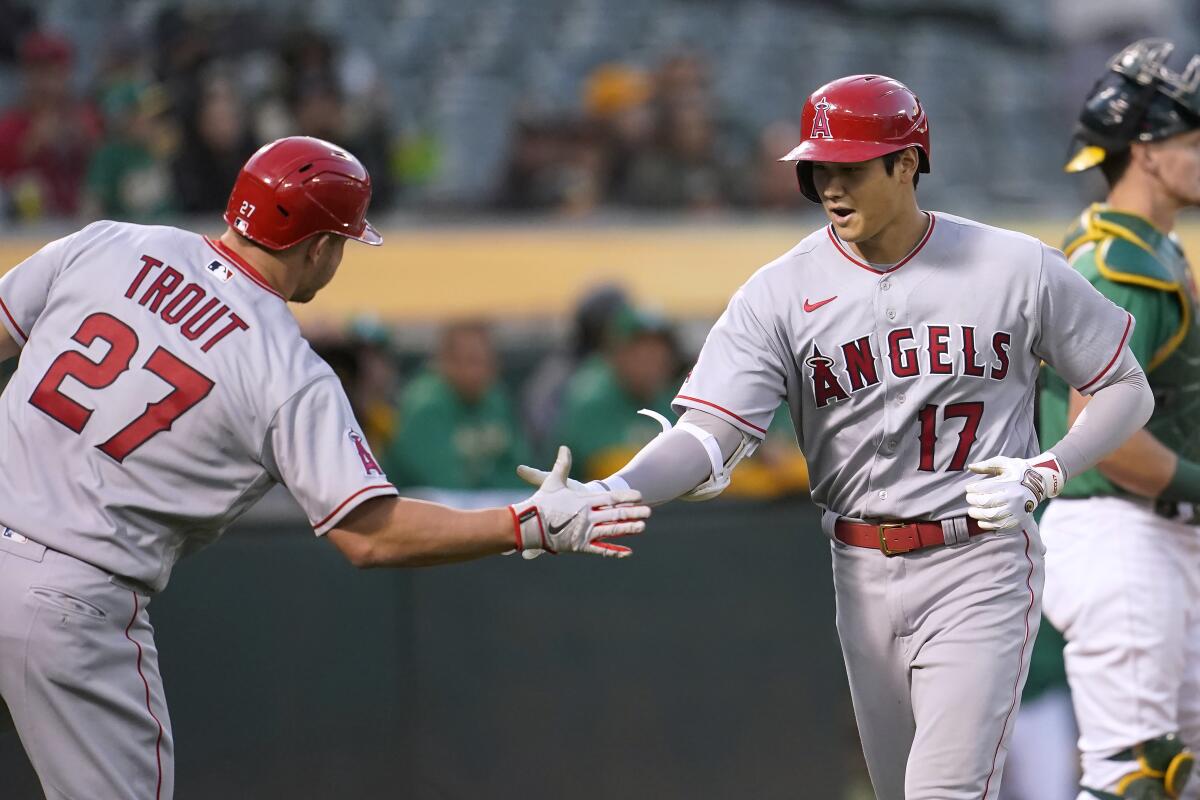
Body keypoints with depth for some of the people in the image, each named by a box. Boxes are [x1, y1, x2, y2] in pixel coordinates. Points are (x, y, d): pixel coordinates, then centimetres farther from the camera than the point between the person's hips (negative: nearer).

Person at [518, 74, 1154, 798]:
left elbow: (1129, 391, 5)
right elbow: (709, 436, -14)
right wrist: (607, 494, -33)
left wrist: (1044, 476, -12)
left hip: (979, 570, -3)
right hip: (862, 575, 3)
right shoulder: (780, 292, -3)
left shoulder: (1019, 269, -5)